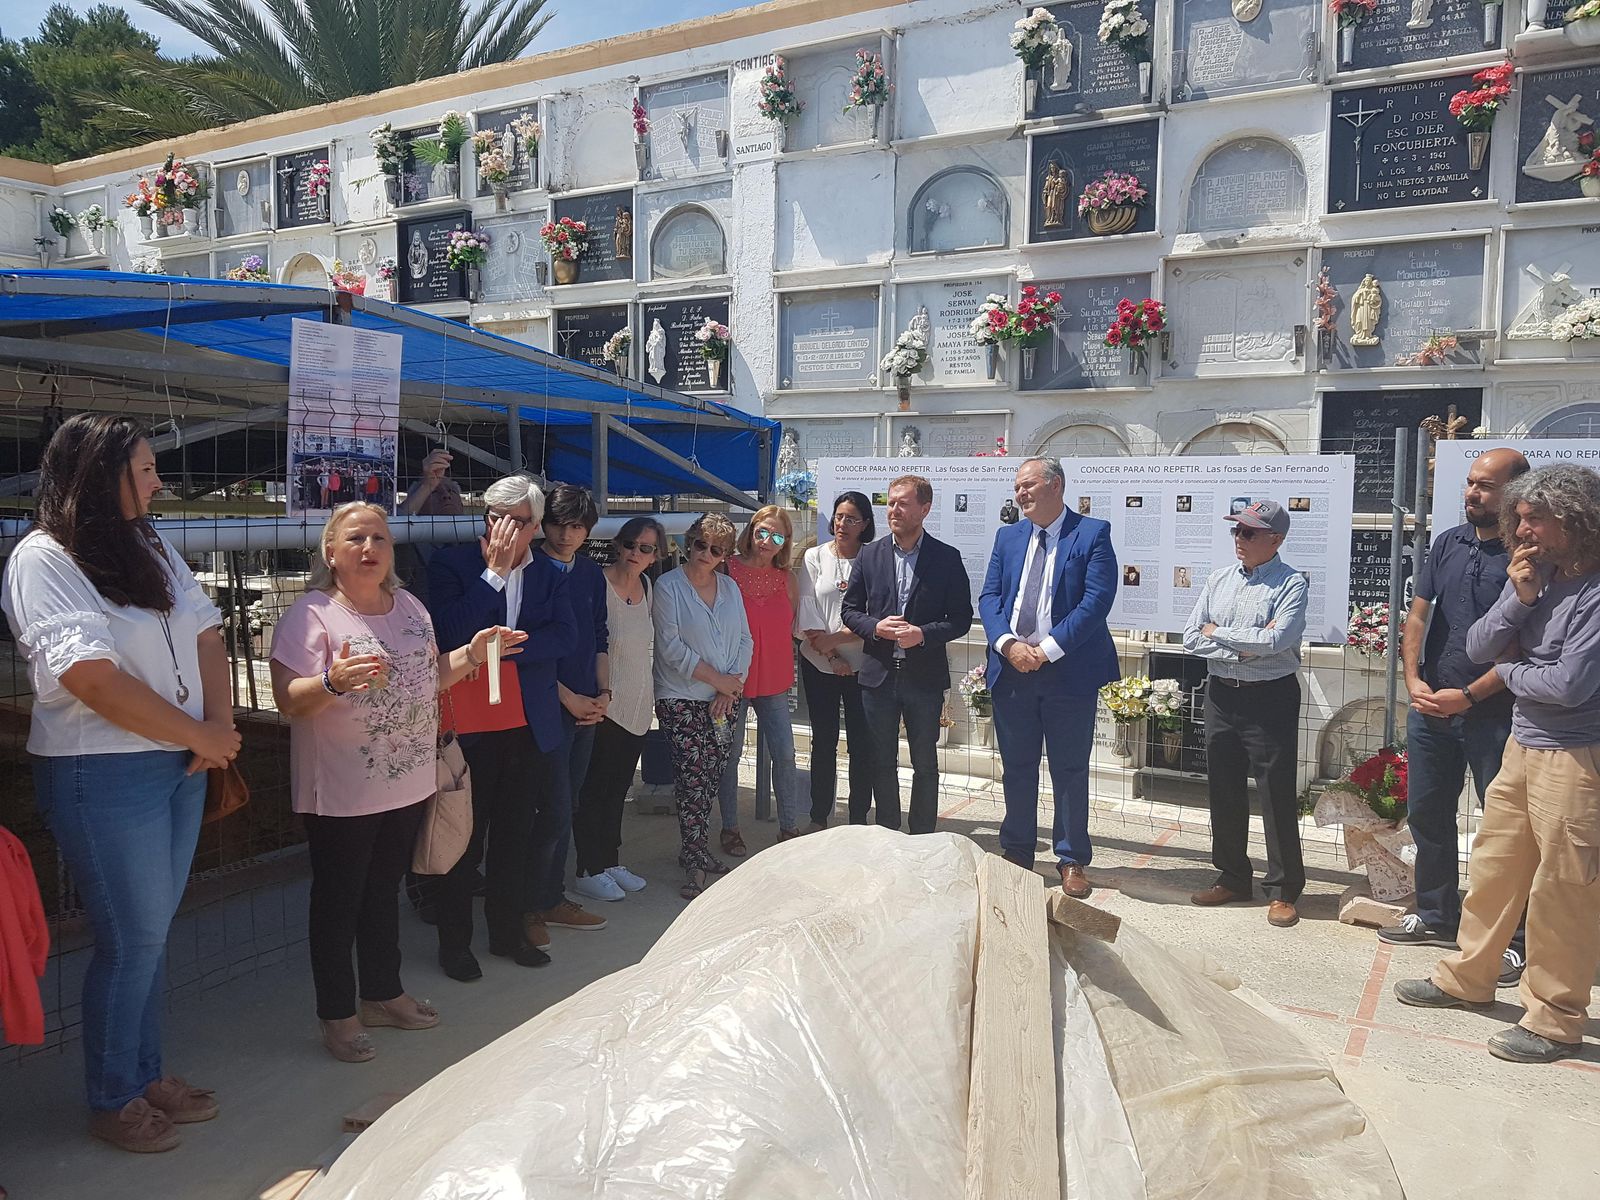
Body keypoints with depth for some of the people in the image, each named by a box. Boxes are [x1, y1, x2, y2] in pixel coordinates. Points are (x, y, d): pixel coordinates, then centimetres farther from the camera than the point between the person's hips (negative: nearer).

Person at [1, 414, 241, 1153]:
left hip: (180, 763, 7)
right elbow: (92, 678, -23)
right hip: (103, 777, -7)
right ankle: (111, 1101, 23)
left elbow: (205, 634, 9)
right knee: (132, 940, 4)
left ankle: (147, 1074, 33)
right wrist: (200, 735, -15)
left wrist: (220, 723, -7)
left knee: (151, 932, 17)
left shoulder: (150, 548, 10)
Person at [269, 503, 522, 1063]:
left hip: (407, 783, 7)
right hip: (340, 792, -6)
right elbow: (289, 701, -19)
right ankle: (337, 1015, 22)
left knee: (384, 892, 20)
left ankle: (384, 994, 35)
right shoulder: (311, 614, -13)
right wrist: (333, 681, -37)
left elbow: (428, 676, 18)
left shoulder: (410, 606, 9)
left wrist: (471, 653, 3)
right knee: (338, 901, 6)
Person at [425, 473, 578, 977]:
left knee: (516, 832, 15)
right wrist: (495, 571, -19)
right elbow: (450, 633, -18)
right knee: (465, 836, 6)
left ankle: (508, 931, 31)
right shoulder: (451, 563, -5)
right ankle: (454, 942, 21)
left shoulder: (549, 574, 6)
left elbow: (565, 635, -7)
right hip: (468, 722, -4)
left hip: (528, 723, 4)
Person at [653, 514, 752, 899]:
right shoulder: (668, 586, -5)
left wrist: (733, 684, -5)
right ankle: (695, 862, 0)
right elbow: (671, 646, -12)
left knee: (713, 775, 7)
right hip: (681, 699, -5)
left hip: (723, 699, 5)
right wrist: (716, 679, -12)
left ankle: (693, 849, 22)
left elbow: (744, 639, 9)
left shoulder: (730, 588, 11)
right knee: (693, 777, -8)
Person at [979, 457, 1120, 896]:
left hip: (1069, 673, -4)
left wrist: (1048, 649, -18)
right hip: (1011, 671, 4)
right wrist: (1008, 643, -13)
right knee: (1016, 769, 13)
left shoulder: (1093, 534, -3)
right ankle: (1016, 853, 25)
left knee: (1070, 771, 6)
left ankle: (1071, 861, 19)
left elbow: (1097, 600, -13)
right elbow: (989, 597, 5)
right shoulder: (1007, 536, 12)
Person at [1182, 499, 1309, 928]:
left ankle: (1283, 889, 12)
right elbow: (1191, 637, 3)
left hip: (1271, 699, -6)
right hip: (1221, 695, 6)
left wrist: (1218, 634, -10)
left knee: (1277, 793, 0)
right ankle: (1233, 877, 27)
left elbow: (1276, 640, -21)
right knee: (1224, 790, 13)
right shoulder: (1219, 579, 9)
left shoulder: (1290, 584, -7)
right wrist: (1242, 649, -10)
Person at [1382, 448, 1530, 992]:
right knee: (1427, 813, 15)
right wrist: (1414, 681, -3)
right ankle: (1437, 916, 30)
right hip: (1432, 707, 6)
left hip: (1493, 715, -6)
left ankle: (1515, 937, 14)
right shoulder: (1447, 544, 9)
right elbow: (1418, 617, 9)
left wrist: (1468, 696, -17)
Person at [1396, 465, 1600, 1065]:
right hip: (1522, 745, 8)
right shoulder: (1534, 576, 6)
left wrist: (1509, 671, -4)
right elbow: (1478, 648, 3)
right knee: (1493, 864, 17)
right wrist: (1518, 599, -11)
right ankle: (1467, 977, 32)